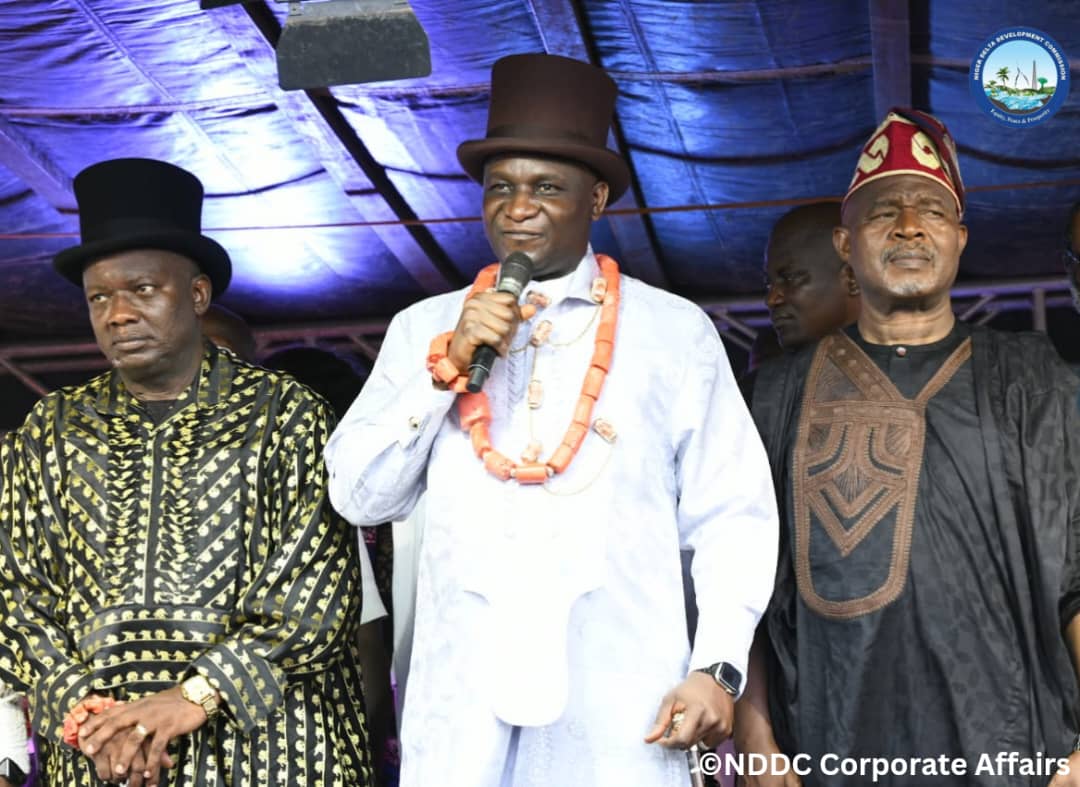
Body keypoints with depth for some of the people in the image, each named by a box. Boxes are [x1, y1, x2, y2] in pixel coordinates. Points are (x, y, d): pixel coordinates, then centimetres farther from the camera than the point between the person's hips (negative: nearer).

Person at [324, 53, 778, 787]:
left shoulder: (675, 330, 5)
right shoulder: (426, 328, 10)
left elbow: (731, 515, 2)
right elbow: (360, 497, 3)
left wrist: (718, 665, -8)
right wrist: (447, 365, -6)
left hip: (621, 699, -1)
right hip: (463, 694, 2)